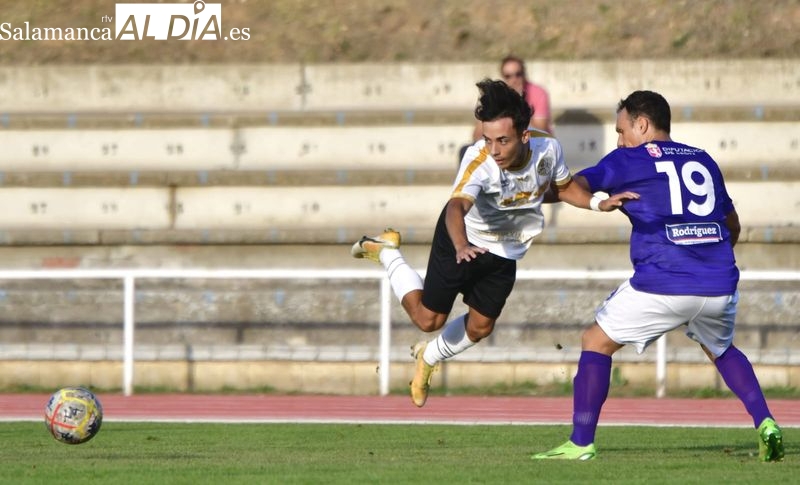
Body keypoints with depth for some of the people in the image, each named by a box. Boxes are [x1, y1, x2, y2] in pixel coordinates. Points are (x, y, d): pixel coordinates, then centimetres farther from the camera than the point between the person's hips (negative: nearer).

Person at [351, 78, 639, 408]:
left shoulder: (547, 148, -23)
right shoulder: (479, 161, -40)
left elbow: (564, 186, -1)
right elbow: (457, 206, -56)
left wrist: (598, 204, -19)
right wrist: (461, 246, -76)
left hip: (505, 252, 5)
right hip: (464, 241, -5)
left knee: (480, 327, 14)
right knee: (428, 319, 2)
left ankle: (428, 359, 45)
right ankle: (387, 251, 25)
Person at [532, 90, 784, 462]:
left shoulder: (628, 160, 6)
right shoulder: (703, 161, 20)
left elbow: (573, 187, -3)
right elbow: (732, 225, 30)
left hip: (662, 286, -5)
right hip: (720, 285, 5)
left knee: (596, 343, 12)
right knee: (722, 349, 32)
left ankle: (581, 443, 4)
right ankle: (765, 424, 12)